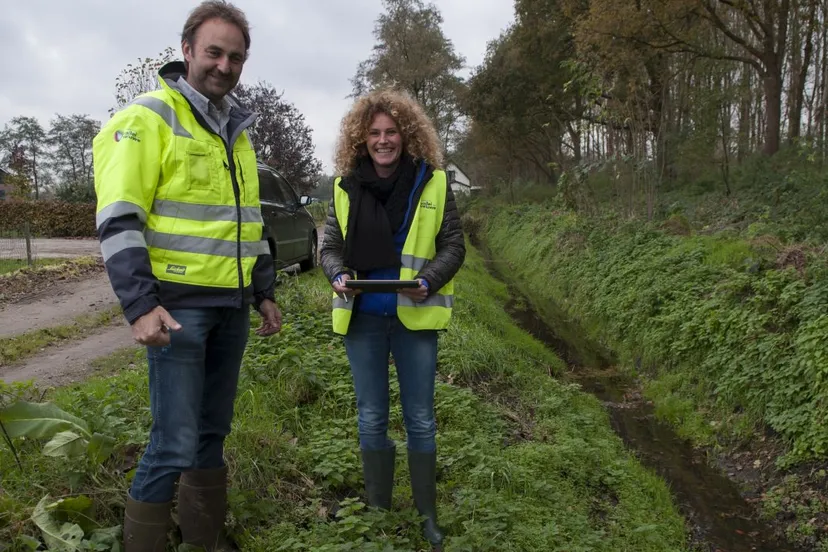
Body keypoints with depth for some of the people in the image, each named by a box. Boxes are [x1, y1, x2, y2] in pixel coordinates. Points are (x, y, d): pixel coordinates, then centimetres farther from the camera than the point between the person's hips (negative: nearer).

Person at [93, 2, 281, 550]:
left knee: (213, 432, 16)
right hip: (178, 306, -7)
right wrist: (141, 305, -22)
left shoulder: (237, 132, 16)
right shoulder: (147, 118, -7)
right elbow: (118, 221, -14)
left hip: (231, 308, 7)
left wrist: (264, 293, 19)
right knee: (174, 443, -6)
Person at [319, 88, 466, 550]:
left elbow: (454, 246, -1)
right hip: (362, 317, 2)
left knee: (420, 418, 8)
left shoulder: (434, 183, -3)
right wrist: (338, 275, -14)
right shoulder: (346, 187, 2)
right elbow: (330, 246, 8)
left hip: (414, 315, -2)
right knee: (372, 417, 12)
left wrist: (428, 281, -18)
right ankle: (378, 511, 28)